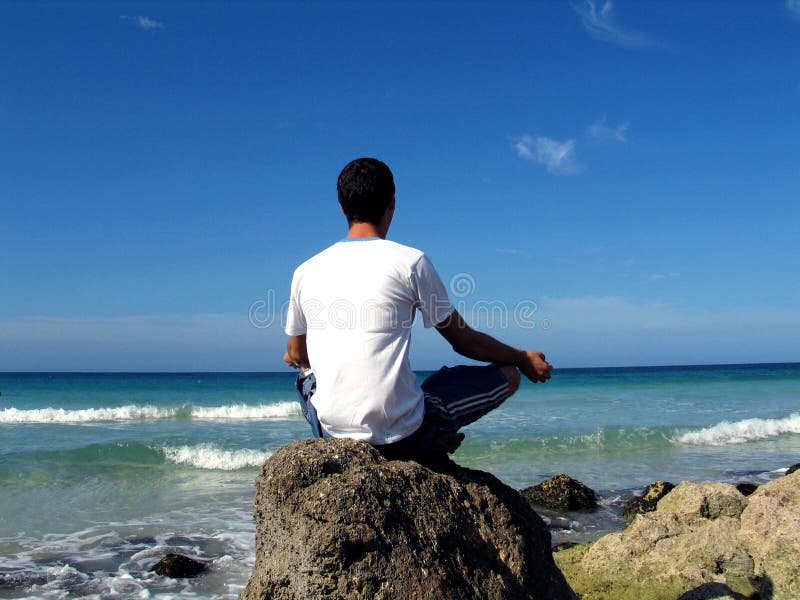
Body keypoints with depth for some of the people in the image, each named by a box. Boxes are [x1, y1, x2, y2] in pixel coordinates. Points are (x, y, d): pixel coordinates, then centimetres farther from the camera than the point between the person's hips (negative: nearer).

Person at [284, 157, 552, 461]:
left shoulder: (305, 272, 3)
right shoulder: (411, 262, -7)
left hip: (332, 432, 3)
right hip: (402, 434, -3)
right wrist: (523, 359, 20)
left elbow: (296, 354, 18)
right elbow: (464, 341, 2)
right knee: (507, 374, 13)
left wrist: (293, 358, 44)